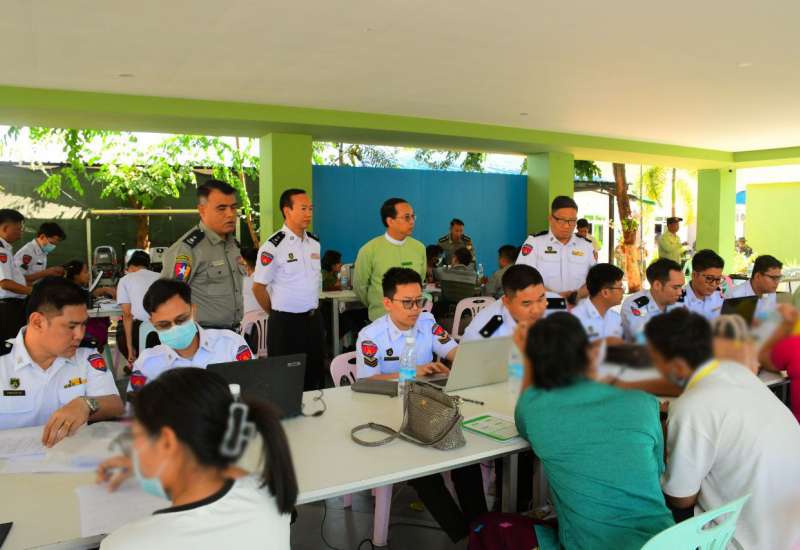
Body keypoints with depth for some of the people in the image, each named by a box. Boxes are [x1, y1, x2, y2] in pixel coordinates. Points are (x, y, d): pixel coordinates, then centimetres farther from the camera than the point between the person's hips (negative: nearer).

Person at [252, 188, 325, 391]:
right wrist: (276, 314, 2)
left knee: (316, 374, 12)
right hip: (285, 322, -6)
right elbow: (258, 287, -7)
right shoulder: (273, 246, -12)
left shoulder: (315, 242, 7)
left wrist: (312, 309, 14)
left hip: (314, 319, 6)